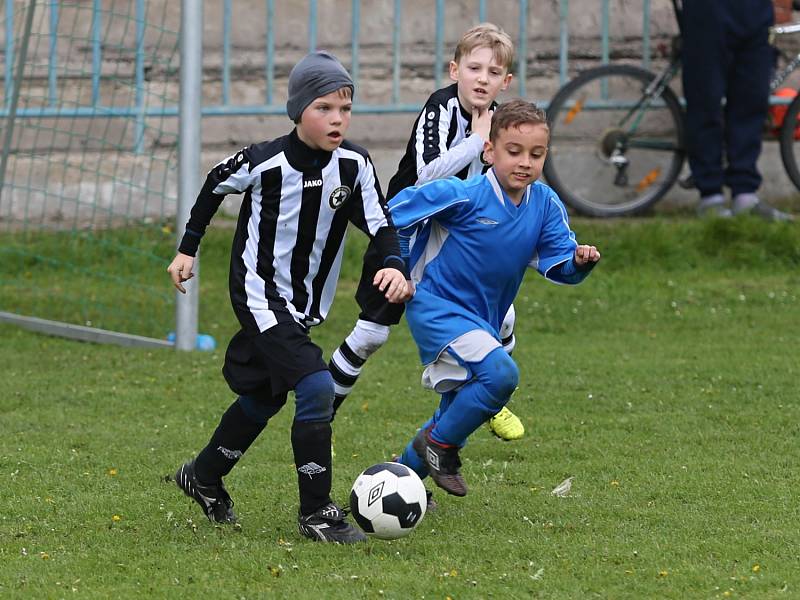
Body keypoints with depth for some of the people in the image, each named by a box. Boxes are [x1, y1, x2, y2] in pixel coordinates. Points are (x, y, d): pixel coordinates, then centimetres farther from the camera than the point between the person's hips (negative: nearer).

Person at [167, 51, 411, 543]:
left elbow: (380, 224, -9)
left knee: (263, 399, 21)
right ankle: (316, 511, -11)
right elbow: (215, 185, 0)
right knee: (317, 388, -21)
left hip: (306, 305, 6)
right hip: (261, 295, -6)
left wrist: (395, 265, -30)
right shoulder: (264, 163, -19)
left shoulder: (355, 164, -10)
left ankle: (203, 477, 46)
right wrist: (188, 249, 8)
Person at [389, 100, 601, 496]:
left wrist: (579, 261, -26)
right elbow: (396, 211, -14)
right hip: (435, 306, -7)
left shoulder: (546, 205, -5)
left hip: (481, 320, 7)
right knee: (501, 373, -29)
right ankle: (440, 442, -8)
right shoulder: (464, 196, -21)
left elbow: (558, 265, -4)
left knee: (460, 413, 16)